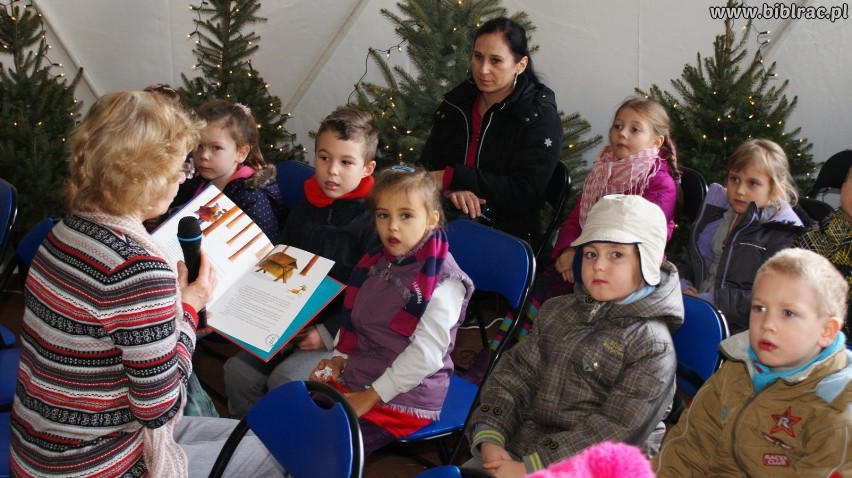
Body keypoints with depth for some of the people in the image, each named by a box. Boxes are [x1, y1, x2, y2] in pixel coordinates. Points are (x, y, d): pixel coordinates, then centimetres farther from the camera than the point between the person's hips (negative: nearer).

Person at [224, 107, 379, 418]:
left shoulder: (373, 220, -11)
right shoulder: (303, 210, 10)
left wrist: (328, 333, -19)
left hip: (341, 333, -6)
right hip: (294, 323, 7)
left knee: (285, 379, -25)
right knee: (238, 370, -9)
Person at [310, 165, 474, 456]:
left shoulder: (443, 282, -17)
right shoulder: (377, 263, 7)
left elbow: (425, 354, -21)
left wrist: (371, 396, -19)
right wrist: (340, 356, 5)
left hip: (404, 398, -8)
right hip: (351, 378, 8)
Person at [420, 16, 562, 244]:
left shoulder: (539, 115, -5)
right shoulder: (456, 102, 11)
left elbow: (525, 194, -13)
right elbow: (428, 164, 10)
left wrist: (452, 177, -14)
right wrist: (452, 189, -14)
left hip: (506, 232, -5)